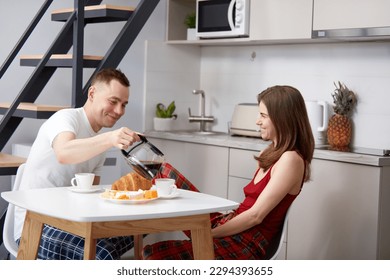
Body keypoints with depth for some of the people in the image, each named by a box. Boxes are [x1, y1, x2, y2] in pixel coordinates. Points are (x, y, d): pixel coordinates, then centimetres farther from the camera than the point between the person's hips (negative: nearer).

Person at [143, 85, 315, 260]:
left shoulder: (290, 160, -13)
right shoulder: (272, 154, 16)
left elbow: (256, 216, -17)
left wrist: (208, 234, -14)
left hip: (248, 245, -9)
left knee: (155, 255, -21)